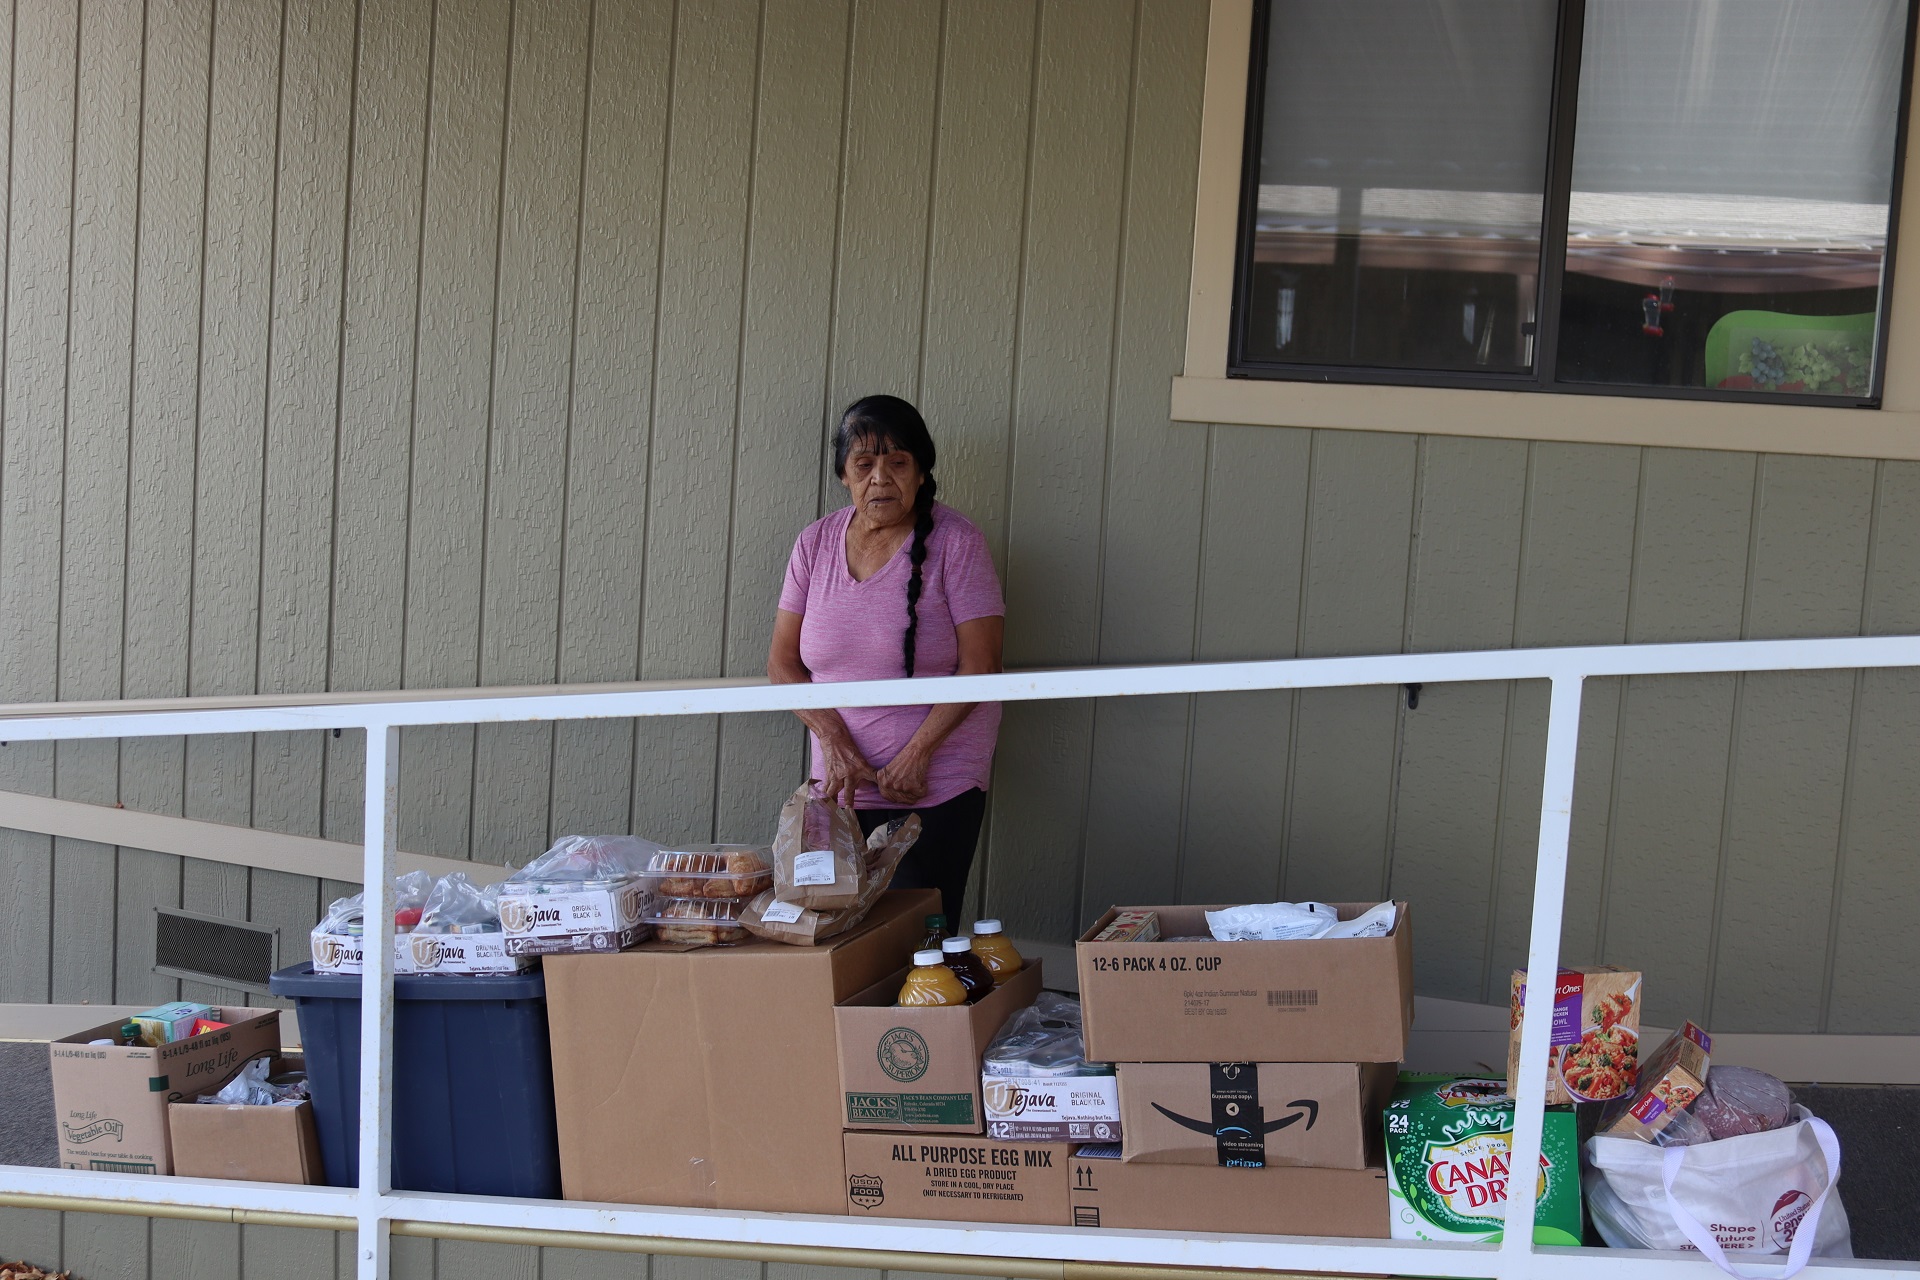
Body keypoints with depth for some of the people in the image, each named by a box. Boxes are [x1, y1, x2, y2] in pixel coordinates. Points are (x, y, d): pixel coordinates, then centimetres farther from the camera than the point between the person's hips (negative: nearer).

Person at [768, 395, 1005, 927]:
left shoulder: (954, 541, -7)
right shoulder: (815, 543, 5)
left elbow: (979, 664, -10)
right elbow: (782, 661, 5)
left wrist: (917, 754, -16)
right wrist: (834, 740, -9)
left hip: (939, 788, -3)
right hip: (842, 783, 4)